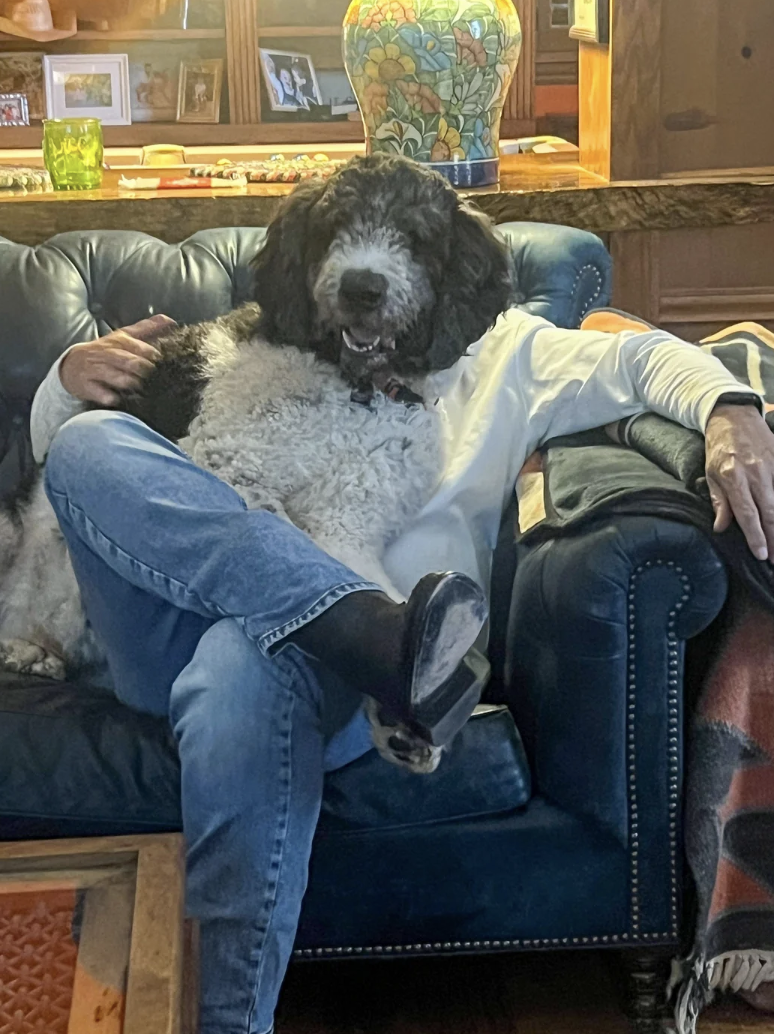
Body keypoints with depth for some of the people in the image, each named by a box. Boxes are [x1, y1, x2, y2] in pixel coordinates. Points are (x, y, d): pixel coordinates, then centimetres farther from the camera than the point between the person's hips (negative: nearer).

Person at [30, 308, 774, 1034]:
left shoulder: (496, 353, 28)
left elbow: (643, 359, 12)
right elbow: (58, 443, 28)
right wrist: (73, 380, 2)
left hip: (318, 646, -3)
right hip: (184, 624, 4)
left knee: (242, 664, -39)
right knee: (86, 440, -22)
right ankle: (375, 631, -38)